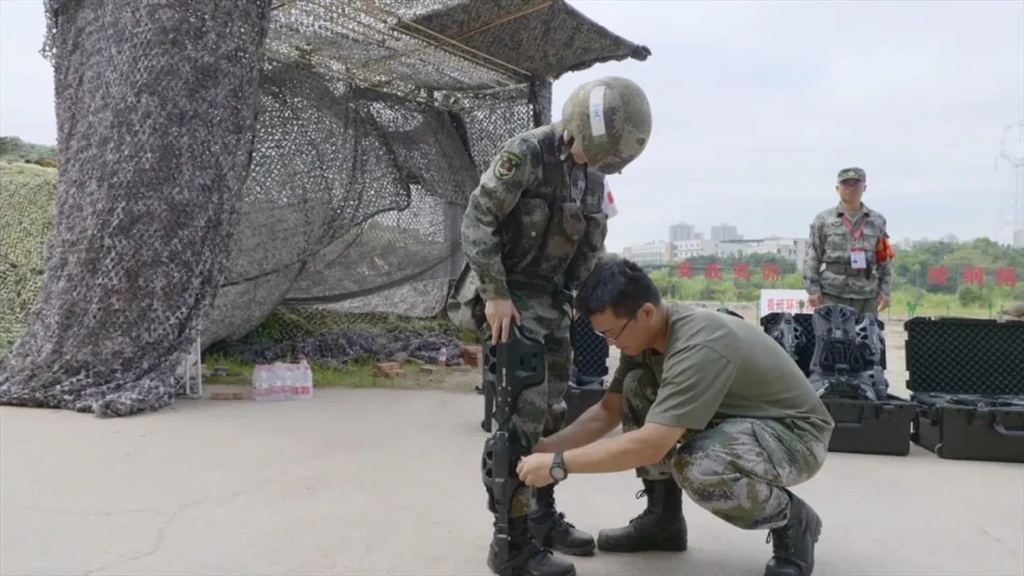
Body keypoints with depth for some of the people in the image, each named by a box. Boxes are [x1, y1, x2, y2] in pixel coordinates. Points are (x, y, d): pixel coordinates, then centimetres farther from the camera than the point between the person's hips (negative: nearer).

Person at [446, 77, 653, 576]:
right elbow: (476, 221, -18)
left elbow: (591, 243, 14)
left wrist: (570, 296, 5)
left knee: (551, 412, 12)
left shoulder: (593, 172, 8)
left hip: (550, 298, 8)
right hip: (507, 297, -8)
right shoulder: (525, 153, -15)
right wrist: (495, 294, -22)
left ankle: (543, 518, 26)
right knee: (522, 414, -12)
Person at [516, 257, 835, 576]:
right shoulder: (644, 332, -7)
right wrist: (541, 449, -8)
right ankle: (663, 520, 4)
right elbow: (608, 411, 1)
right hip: (735, 417, 8)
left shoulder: (700, 345, -34)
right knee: (636, 387, -8)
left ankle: (793, 520, -5)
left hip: (796, 433, -8)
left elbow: (650, 445, -38)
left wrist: (559, 464, -31)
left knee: (696, 468, -36)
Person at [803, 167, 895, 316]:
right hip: (833, 295, -2)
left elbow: (884, 260, 14)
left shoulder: (877, 221, 14)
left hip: (867, 295, 3)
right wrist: (813, 290, -4)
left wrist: (885, 291, 7)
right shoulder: (823, 220, 6)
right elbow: (812, 258, 3)